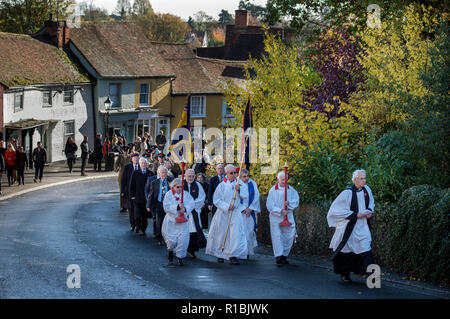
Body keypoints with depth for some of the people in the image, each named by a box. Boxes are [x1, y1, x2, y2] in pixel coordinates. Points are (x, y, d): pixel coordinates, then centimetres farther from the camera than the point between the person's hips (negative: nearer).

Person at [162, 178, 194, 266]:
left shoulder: (186, 194, 5)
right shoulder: (169, 195, -2)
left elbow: (191, 204, -4)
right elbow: (166, 207, -12)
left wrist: (185, 208, -23)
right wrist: (177, 207, -21)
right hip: (172, 220, -1)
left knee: (183, 240, -8)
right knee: (172, 240, -1)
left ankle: (180, 258, 3)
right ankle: (170, 253, 30)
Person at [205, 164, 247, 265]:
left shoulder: (238, 184, 6)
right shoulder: (222, 185, -2)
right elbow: (216, 200, -4)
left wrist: (238, 190, -17)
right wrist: (227, 206, -14)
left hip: (235, 214, 2)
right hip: (223, 214, -1)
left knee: (235, 234, -10)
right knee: (222, 234, 7)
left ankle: (233, 256, -10)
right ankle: (219, 254, 24)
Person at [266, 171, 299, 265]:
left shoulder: (291, 190, 6)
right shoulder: (273, 190, -2)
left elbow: (296, 202, 2)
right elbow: (269, 205, -6)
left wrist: (289, 203, -19)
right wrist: (280, 211, -17)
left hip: (288, 217, 3)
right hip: (276, 217, -3)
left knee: (290, 235, 0)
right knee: (277, 235, -9)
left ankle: (284, 255, 14)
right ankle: (279, 256, -11)